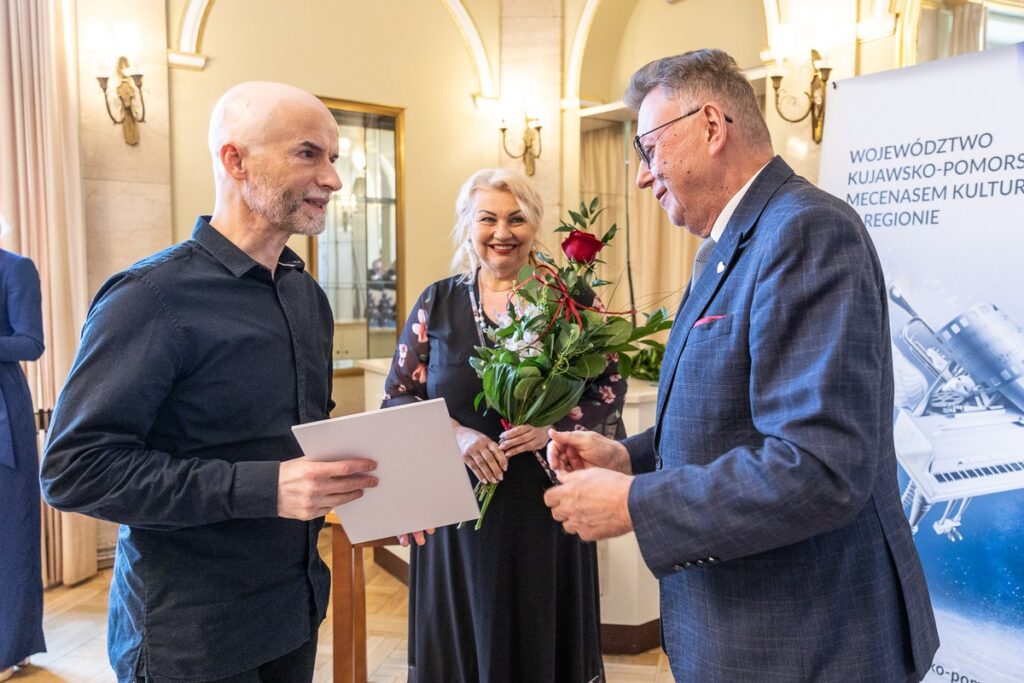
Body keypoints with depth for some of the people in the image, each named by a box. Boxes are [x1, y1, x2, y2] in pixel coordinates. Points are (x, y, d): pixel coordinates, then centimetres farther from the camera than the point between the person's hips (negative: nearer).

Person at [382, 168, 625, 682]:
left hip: (546, 502, -1)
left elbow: (610, 390, -1)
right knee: (461, 639, 14)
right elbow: (399, 395, 2)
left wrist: (552, 428, -18)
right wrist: (455, 434, -15)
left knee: (543, 638, 12)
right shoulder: (438, 302, 3)